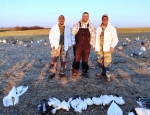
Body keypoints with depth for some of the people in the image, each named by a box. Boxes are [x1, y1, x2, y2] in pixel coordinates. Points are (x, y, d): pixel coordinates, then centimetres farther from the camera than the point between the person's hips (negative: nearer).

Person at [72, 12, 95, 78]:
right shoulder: (77, 25, -1)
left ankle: (84, 72, 19)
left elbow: (93, 36, 7)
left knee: (85, 59, 7)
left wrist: (91, 44, 3)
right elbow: (73, 33, 1)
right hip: (78, 45, -1)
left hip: (87, 46, 1)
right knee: (77, 58, 0)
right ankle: (75, 71, 13)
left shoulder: (90, 25, 4)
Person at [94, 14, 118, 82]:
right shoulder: (98, 28, 11)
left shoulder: (111, 28, -3)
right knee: (100, 61, 12)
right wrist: (95, 46, 12)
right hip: (99, 48, 5)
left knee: (107, 62, -7)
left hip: (107, 48, -4)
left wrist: (112, 46, -18)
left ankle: (107, 75, 4)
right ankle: (102, 72, 31)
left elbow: (115, 39, -6)